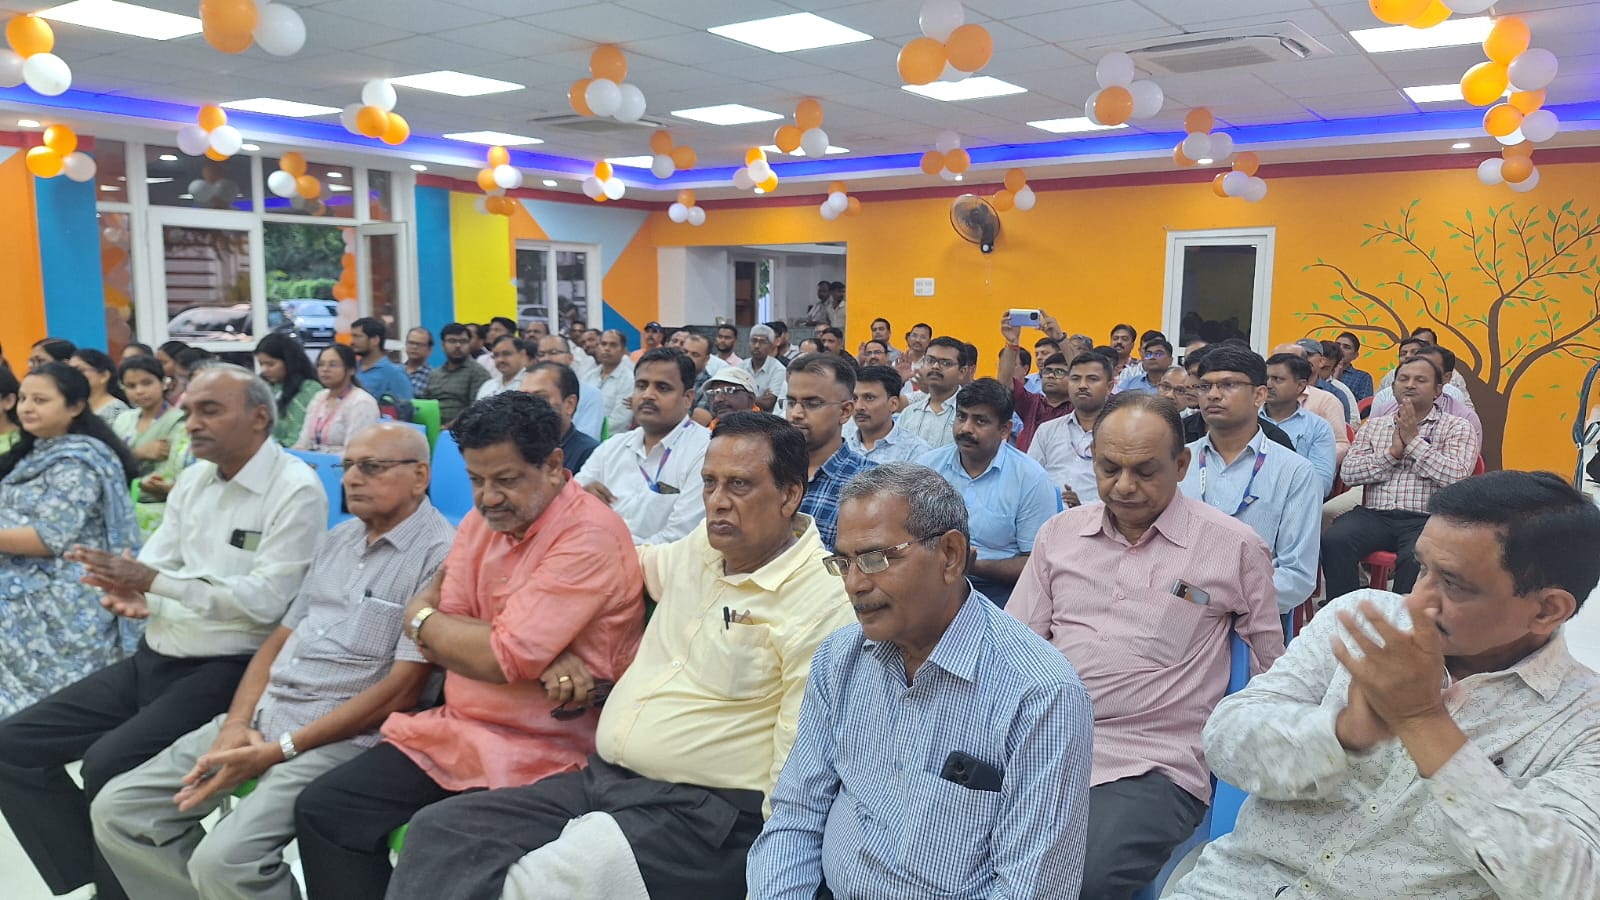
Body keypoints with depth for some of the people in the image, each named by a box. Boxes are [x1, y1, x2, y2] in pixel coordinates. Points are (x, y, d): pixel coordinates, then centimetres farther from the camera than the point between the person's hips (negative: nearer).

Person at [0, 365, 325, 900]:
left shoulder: (296, 491, -14)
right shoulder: (194, 478, 10)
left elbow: (266, 600, -21)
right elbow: (154, 561, 9)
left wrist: (156, 583, -25)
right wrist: (131, 593, -15)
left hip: (225, 670, -8)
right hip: (153, 658, 9)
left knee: (109, 764, -25)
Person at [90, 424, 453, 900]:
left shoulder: (439, 555, -14)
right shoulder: (339, 538, 14)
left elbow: (402, 690, -17)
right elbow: (281, 639, 16)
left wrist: (279, 751, -16)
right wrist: (237, 725, -2)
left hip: (341, 735, -8)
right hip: (262, 714, 8)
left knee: (223, 858, -26)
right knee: (116, 810, 2)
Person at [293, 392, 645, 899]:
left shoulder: (589, 536, -19)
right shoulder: (482, 518, 6)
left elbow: (504, 658, -22)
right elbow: (444, 643, 1)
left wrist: (420, 618, -2)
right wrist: (543, 663, -19)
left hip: (539, 755, -8)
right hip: (457, 730, 8)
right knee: (321, 809, 3)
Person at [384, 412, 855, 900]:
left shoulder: (822, 599, -14)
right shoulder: (703, 546, 9)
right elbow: (643, 562, 33)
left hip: (703, 814, -8)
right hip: (601, 780, 8)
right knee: (438, 830, -1)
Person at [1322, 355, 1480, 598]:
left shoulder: (1456, 427, 11)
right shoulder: (1373, 425, 20)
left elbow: (1457, 476, -7)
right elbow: (1348, 473, 7)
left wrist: (1413, 440, -4)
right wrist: (1393, 451, -3)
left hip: (1425, 519, -2)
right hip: (1374, 515, 3)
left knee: (1417, 558, -35)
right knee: (1333, 541, -28)